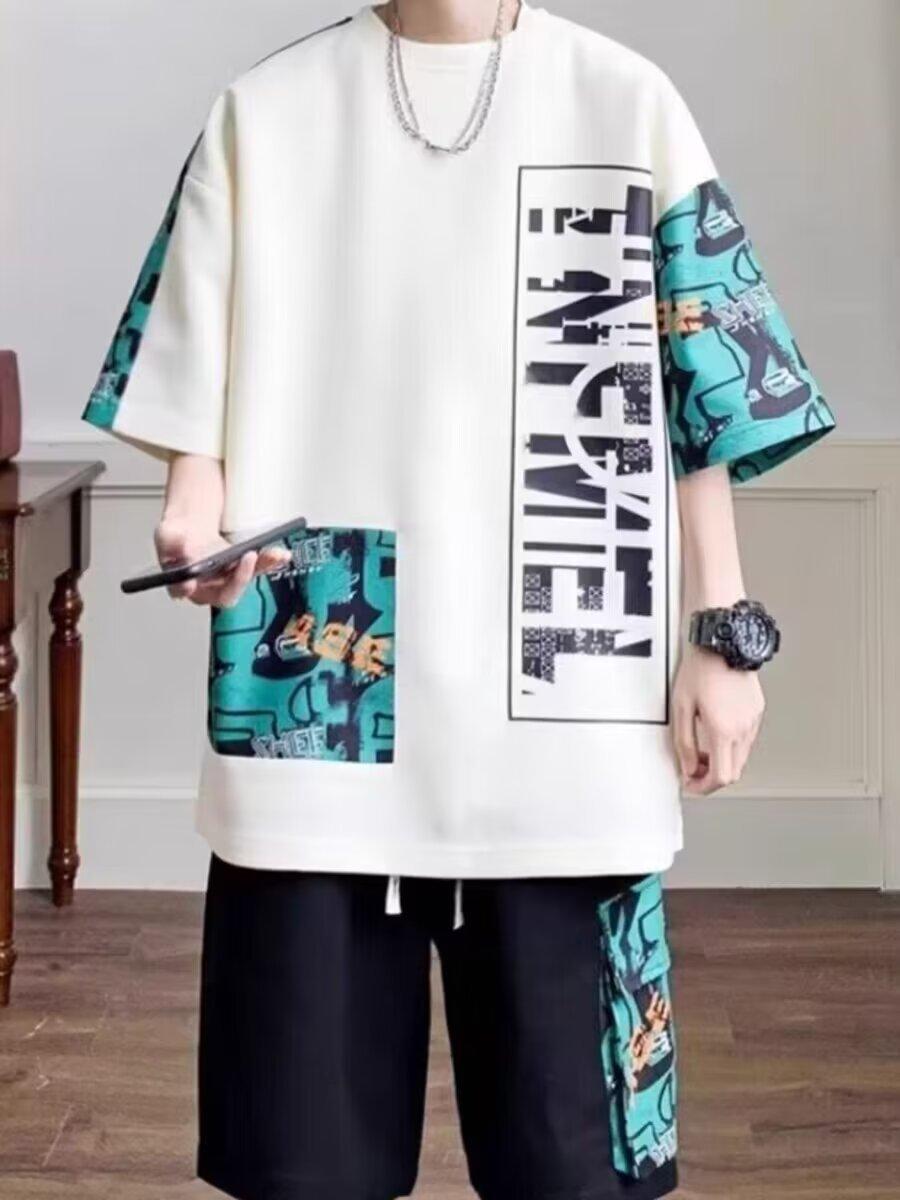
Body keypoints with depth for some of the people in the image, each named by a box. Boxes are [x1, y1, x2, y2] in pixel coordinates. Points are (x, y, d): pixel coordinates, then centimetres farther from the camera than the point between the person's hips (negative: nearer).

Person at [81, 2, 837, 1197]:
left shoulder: (627, 101, 8)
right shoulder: (265, 110, 10)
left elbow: (706, 399, 7)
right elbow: (197, 373, 8)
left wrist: (722, 635, 1)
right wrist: (194, 509, -13)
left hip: (563, 709, 0)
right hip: (315, 688, 1)